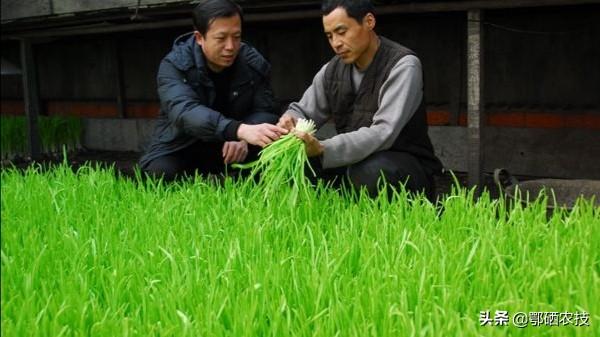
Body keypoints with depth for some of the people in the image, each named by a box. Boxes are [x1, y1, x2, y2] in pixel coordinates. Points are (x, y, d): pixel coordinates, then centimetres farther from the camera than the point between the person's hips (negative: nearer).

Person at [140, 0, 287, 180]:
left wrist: (243, 139, -36)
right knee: (161, 174, -34)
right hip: (178, 151, -3)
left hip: (230, 151, 3)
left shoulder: (255, 64, -6)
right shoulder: (174, 65, -19)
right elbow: (185, 112, -37)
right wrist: (240, 130, -54)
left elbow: (264, 111, -10)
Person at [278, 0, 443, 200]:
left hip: (407, 167, -6)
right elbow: (302, 111, 11)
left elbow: (383, 133, -29)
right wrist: (290, 121, -16)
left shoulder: (402, 65, -17)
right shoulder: (333, 69, 3)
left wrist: (323, 150, -41)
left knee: (368, 171, -38)